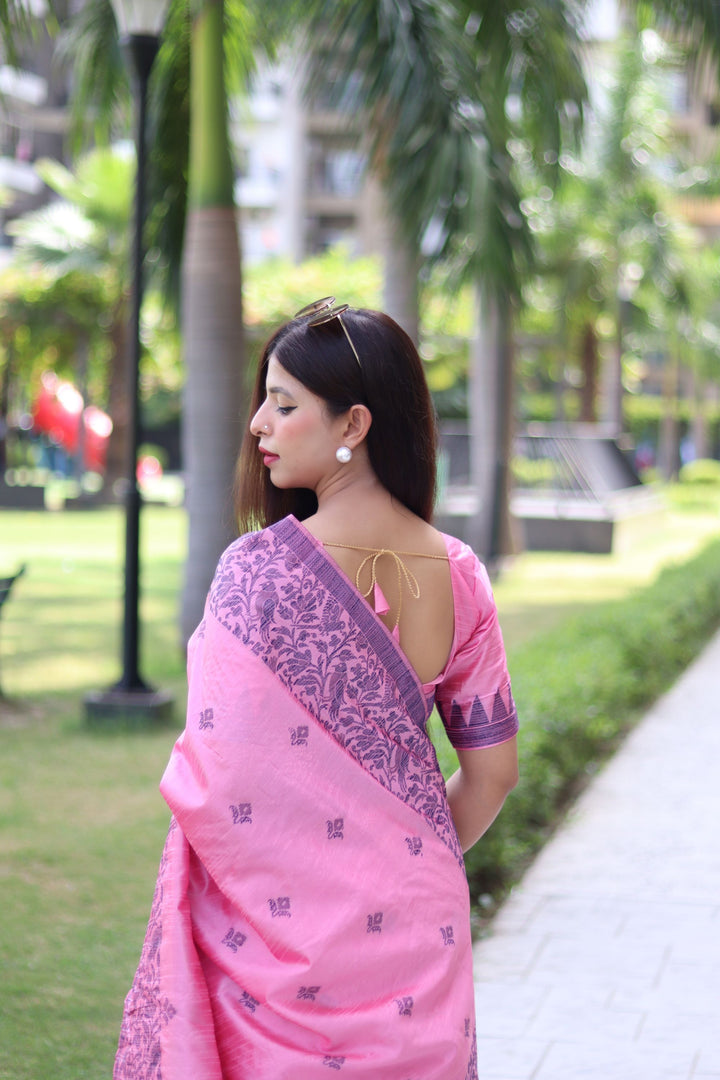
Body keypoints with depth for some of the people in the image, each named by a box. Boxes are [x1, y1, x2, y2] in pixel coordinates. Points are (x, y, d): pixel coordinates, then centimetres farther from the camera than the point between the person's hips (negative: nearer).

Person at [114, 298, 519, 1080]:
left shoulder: (260, 568, -17)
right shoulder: (456, 573, -2)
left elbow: (216, 778, -18)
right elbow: (493, 769, 5)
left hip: (282, 925, -4)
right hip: (415, 929, 5)